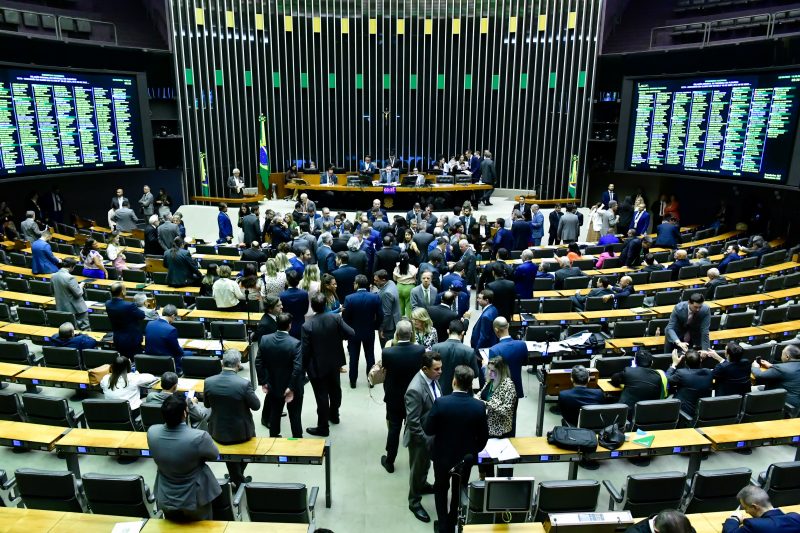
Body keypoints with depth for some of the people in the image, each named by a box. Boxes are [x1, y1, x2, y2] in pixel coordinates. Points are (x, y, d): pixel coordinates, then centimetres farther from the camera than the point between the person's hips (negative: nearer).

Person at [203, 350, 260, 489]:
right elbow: (256, 406, -13)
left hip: (219, 432, 3)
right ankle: (239, 479, 41)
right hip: (241, 432, -2)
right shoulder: (244, 384, -27)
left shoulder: (208, 382, -16)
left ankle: (237, 480, 41)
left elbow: (206, 405, 2)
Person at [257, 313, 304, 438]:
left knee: (274, 413, 23)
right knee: (295, 416, 13)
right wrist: (291, 387, -17)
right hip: (292, 388, -4)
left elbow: (258, 363, -5)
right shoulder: (295, 343, -24)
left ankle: (273, 437, 37)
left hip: (273, 386, 4)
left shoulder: (265, 340, -11)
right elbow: (297, 368, -26)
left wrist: (263, 382, 3)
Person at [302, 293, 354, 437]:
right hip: (334, 362, 4)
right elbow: (350, 333, -13)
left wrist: (304, 367, -3)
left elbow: (305, 350, -19)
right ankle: (334, 415, 45)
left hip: (317, 366, -4)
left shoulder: (307, 326, -24)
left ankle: (323, 427, 17)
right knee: (335, 388, 24)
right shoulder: (336, 317, -16)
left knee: (322, 395, 6)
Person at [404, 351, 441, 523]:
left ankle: (422, 485, 56)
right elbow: (413, 422, -28)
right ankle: (414, 502, 36)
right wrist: (426, 441, -20)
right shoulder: (415, 390, -35)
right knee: (417, 468, 15)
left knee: (426, 464, 30)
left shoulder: (432, 378, -10)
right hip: (420, 437, -7)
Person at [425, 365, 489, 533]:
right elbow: (483, 436, -8)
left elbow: (428, 430, -17)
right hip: (466, 457, 2)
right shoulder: (479, 406, -19)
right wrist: (475, 451, 11)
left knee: (441, 489, 24)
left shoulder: (441, 402, -26)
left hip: (443, 455, -2)